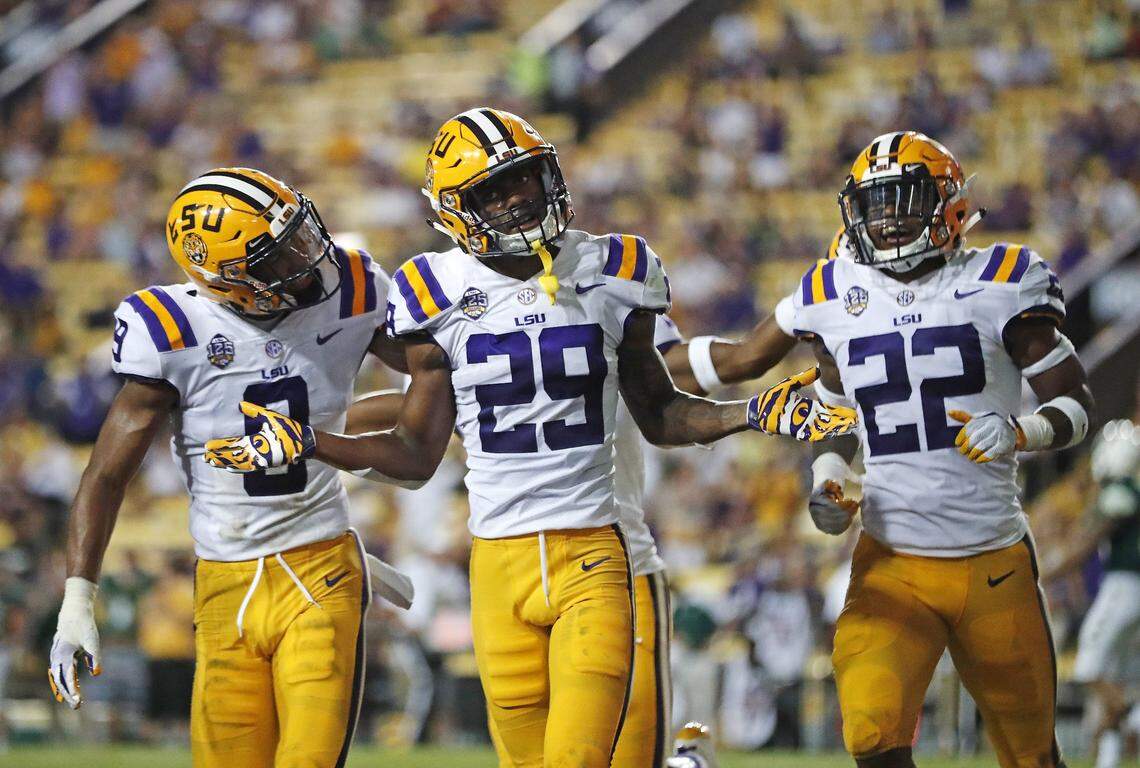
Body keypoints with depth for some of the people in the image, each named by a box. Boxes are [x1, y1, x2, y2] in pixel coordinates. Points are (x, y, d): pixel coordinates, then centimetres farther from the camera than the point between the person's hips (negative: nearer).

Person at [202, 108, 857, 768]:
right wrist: (305, 444, 2)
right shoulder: (441, 296, 5)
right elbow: (417, 454, 12)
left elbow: (658, 414, 17)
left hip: (593, 558, -1)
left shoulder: (613, 274, 5)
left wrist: (756, 413, 4)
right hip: (499, 559, 1)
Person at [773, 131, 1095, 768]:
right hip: (891, 565, 1)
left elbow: (1077, 405, -1)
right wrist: (827, 485, 2)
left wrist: (1017, 431, -21)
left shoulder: (1000, 284, -3)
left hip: (995, 565, -1)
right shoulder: (837, 299, 6)